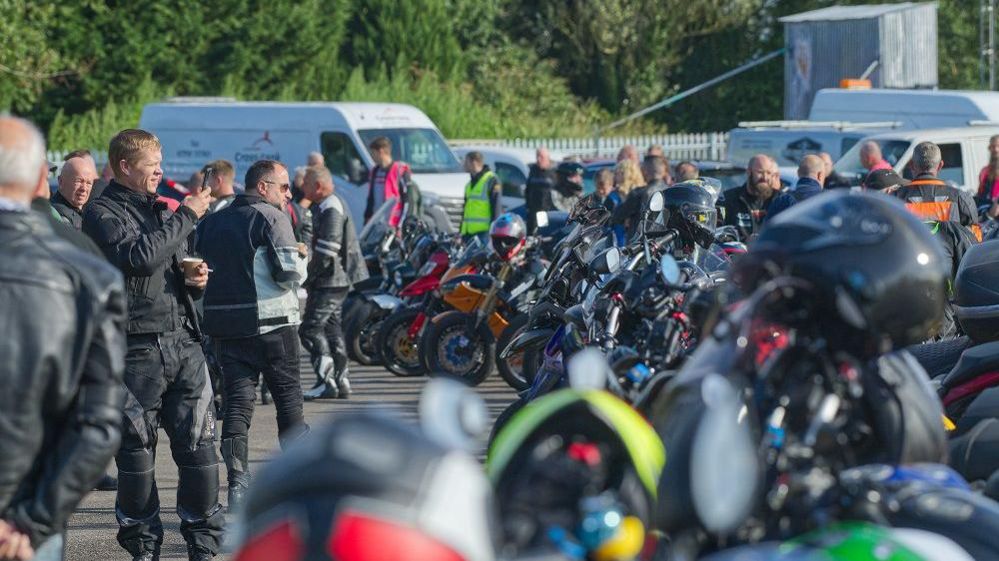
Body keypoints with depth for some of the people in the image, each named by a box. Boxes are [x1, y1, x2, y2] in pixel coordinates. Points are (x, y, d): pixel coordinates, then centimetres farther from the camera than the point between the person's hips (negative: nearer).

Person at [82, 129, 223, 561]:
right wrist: (186, 217, -13)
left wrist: (195, 278, 7)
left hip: (183, 342, 6)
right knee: (136, 449, 1)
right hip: (136, 346, -6)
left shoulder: (160, 210, 19)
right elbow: (138, 257, -19)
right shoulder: (102, 213, -4)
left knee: (198, 444, 2)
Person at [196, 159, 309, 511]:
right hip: (272, 323, -5)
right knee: (289, 402, 7)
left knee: (237, 402, 1)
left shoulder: (211, 222, 13)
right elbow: (291, 273, -14)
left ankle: (237, 484, -9)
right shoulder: (271, 218, -7)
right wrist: (299, 258, 5)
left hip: (223, 324, 5)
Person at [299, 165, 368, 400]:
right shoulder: (324, 207, 17)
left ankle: (326, 381, -14)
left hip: (331, 281, -11)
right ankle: (341, 382, 17)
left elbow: (327, 249, -23)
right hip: (337, 280, 11)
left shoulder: (331, 209, -17)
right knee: (331, 327, 14)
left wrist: (308, 276, -16)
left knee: (310, 328, -11)